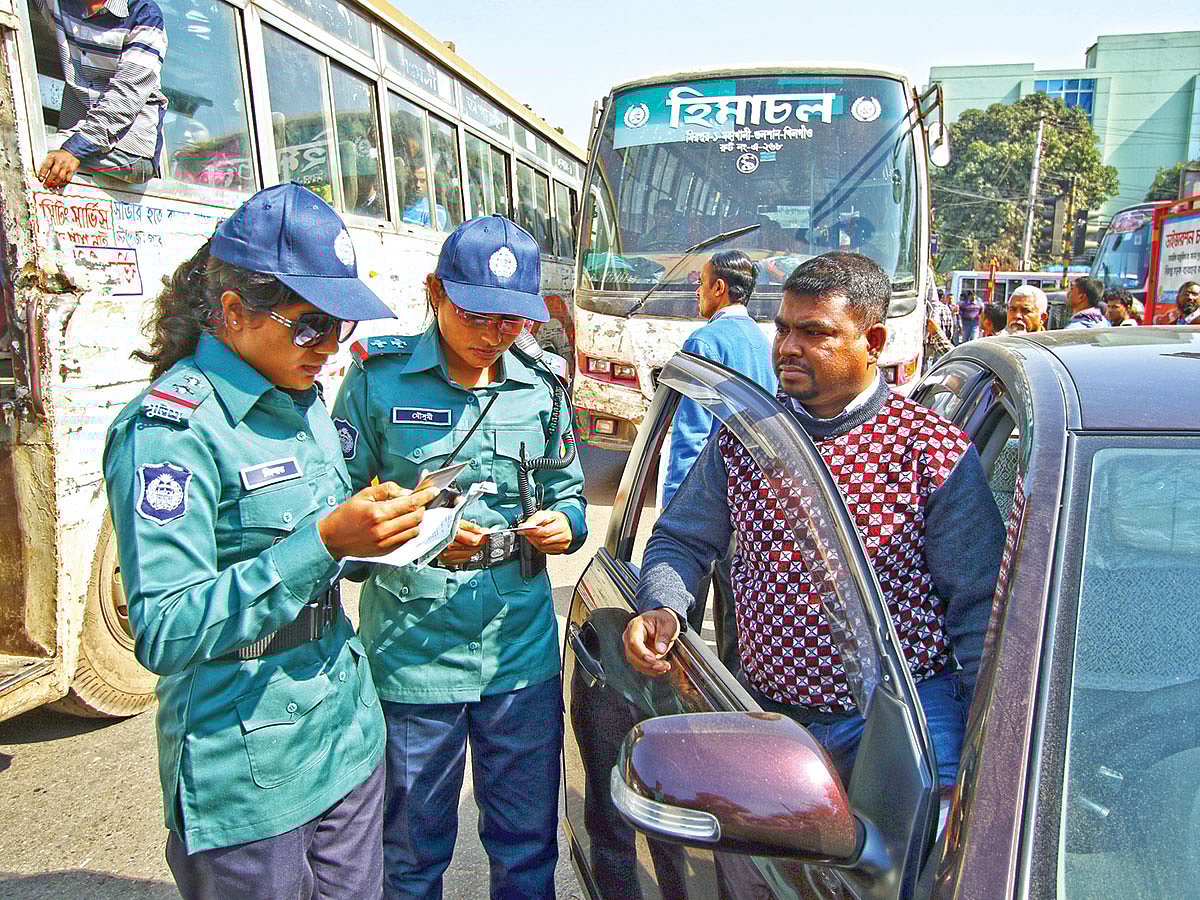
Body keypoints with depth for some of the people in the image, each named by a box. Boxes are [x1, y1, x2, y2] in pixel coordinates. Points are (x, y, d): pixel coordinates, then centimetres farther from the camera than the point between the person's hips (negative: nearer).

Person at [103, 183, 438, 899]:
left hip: (350, 734, 7)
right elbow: (164, 634, -25)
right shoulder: (172, 430, -18)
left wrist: (373, 529, -4)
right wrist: (324, 543, -31)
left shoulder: (303, 400, 6)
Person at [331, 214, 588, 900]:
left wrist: (564, 525, -8)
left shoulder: (542, 390, 5)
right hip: (411, 656, -2)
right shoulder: (380, 379, -6)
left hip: (523, 654, 3)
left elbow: (568, 493, 14)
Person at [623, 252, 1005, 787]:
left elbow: (977, 606, -4)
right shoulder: (742, 438, 1)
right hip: (769, 710, 3)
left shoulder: (935, 452, -8)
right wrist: (661, 607, -11)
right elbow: (680, 541, 10)